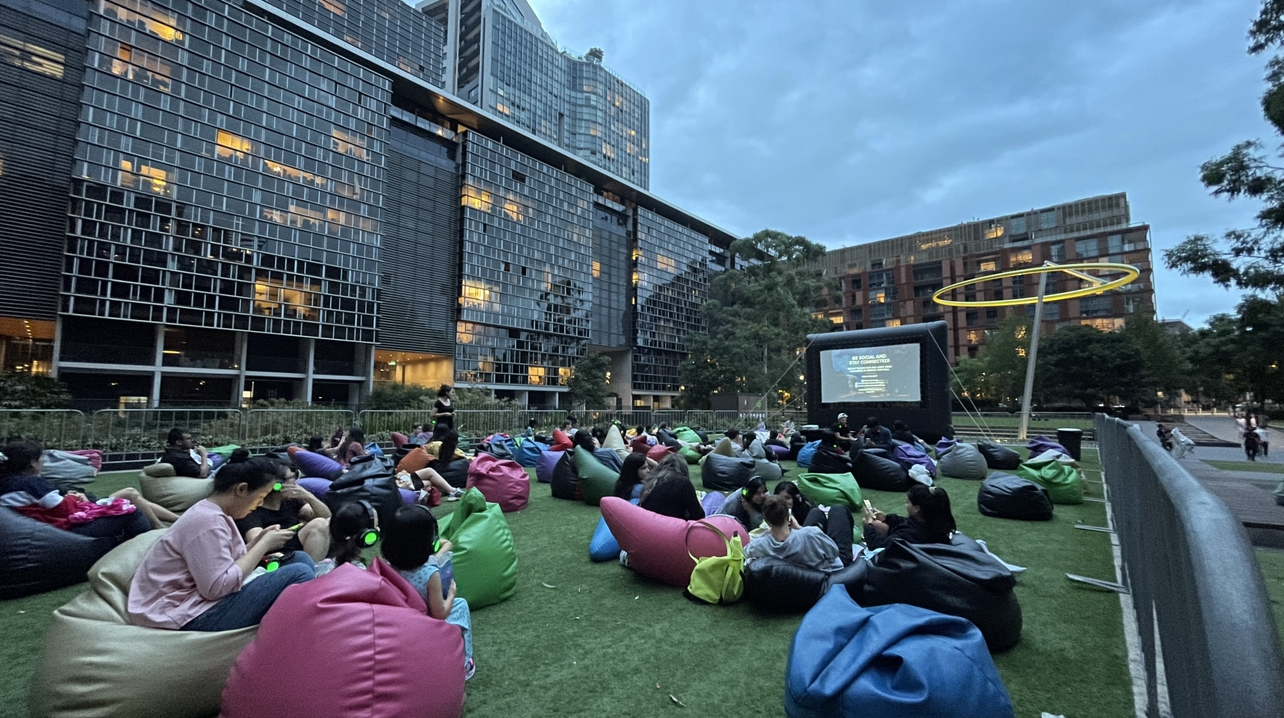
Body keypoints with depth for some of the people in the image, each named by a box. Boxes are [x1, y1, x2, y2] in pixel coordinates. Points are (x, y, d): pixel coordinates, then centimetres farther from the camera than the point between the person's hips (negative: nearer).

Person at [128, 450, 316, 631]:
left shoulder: (210, 513, 10)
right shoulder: (208, 521, -21)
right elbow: (218, 587, -25)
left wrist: (259, 541, -1)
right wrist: (264, 544, -18)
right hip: (188, 616, -10)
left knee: (300, 559, 1)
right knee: (299, 574, -23)